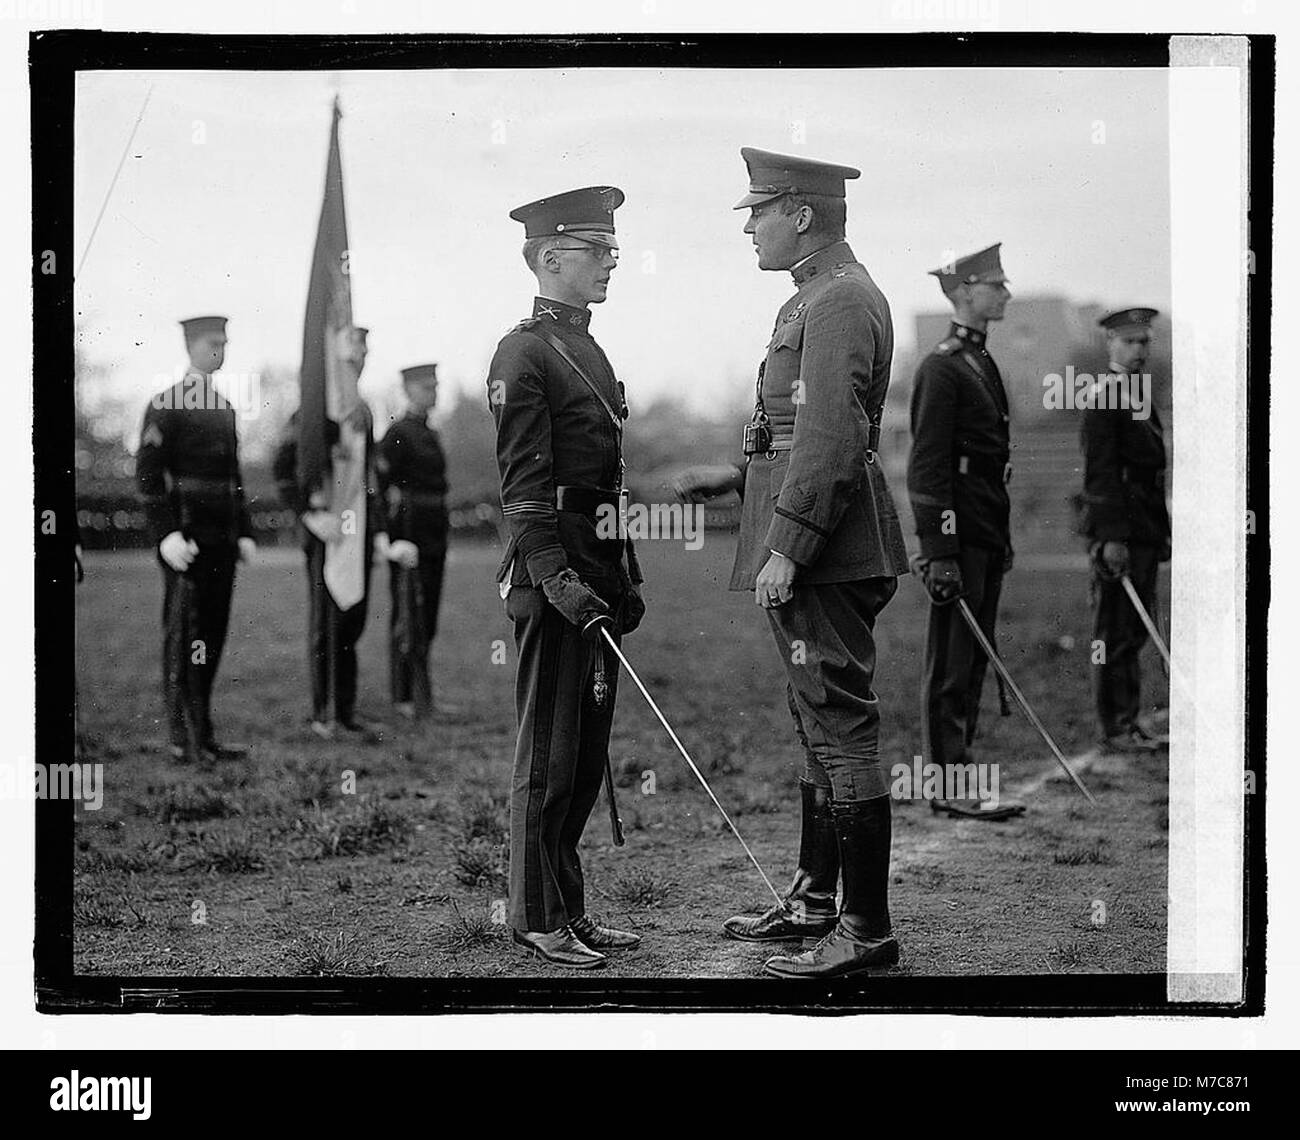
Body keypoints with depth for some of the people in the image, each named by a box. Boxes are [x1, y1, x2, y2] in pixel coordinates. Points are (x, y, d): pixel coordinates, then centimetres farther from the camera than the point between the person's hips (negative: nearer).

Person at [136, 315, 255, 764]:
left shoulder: (224, 408, 17)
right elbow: (147, 474, -12)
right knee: (183, 635, -5)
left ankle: (204, 734, 14)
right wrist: (166, 535, -20)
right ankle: (184, 740, -2)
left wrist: (244, 533, 15)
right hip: (185, 538, -7)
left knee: (212, 635, 8)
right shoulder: (165, 405, -7)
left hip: (222, 541, 7)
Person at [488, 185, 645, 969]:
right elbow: (524, 484, -16)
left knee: (589, 755, 12)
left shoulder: (590, 351, 18)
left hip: (598, 574, 9)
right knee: (549, 755, -2)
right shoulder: (524, 354, -10)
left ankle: (569, 906, 20)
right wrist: (555, 577, -24)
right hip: (554, 575, -9)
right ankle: (537, 918, 6)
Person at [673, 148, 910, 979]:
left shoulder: (842, 302, -15)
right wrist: (735, 479, 20)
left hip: (826, 557, -11)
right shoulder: (820, 296, 19)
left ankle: (867, 931, -5)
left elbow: (832, 439, -23)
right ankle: (816, 901, 27)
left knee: (842, 729, -8)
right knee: (821, 725, 17)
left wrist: (786, 548, -23)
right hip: (820, 558, 11)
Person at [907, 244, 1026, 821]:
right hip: (959, 536, -9)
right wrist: (939, 553, -21)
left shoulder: (982, 362, 17)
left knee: (974, 659, 11)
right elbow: (927, 466, -17)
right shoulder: (941, 367, -12)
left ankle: (957, 769, 17)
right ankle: (951, 784, -3)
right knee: (951, 663, -5)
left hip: (988, 535, 9)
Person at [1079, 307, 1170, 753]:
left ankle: (1129, 722, 18)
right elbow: (1099, 473, -17)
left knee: (1135, 631, 12)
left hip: (1144, 531, 9)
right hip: (1118, 532, -9)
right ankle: (1114, 728, 0)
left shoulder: (1141, 395, 18)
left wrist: (1162, 532, 20)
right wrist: (1113, 538, -22)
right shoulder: (1103, 399, -11)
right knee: (1114, 635, -4)